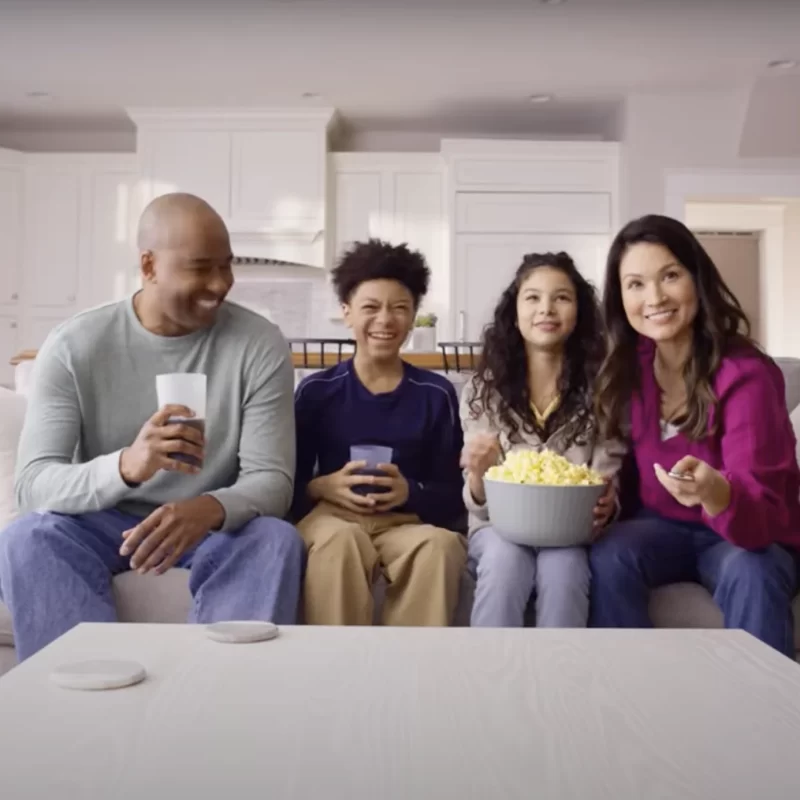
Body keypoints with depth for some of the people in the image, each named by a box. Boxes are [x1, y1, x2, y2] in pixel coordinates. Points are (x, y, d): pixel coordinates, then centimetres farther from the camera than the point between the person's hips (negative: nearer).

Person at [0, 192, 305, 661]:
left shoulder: (259, 344, -10)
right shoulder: (73, 346, -10)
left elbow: (272, 481, -15)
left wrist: (208, 510, -39)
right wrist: (124, 466, -42)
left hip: (212, 526, 0)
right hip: (101, 522, 1)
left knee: (277, 540, -31)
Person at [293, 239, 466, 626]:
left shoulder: (437, 394, 8)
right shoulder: (315, 390, 7)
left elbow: (452, 498, 5)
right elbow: (289, 485, 8)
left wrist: (410, 493, -16)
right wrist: (322, 487, -15)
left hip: (408, 521, 1)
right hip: (332, 517, 0)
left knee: (440, 543, -34)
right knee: (340, 538, -36)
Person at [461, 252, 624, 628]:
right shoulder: (483, 391, 2)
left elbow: (608, 487, 1)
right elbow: (481, 506, -1)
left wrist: (606, 506, -24)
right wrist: (478, 475, -25)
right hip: (500, 529, 0)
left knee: (562, 563, -34)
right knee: (505, 556, -34)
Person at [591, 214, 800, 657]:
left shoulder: (746, 374, -22)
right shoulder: (627, 368, -7)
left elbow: (761, 519, -28)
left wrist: (717, 495, -52)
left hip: (747, 536, -3)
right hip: (664, 528, 4)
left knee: (751, 573, -35)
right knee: (607, 557, -27)